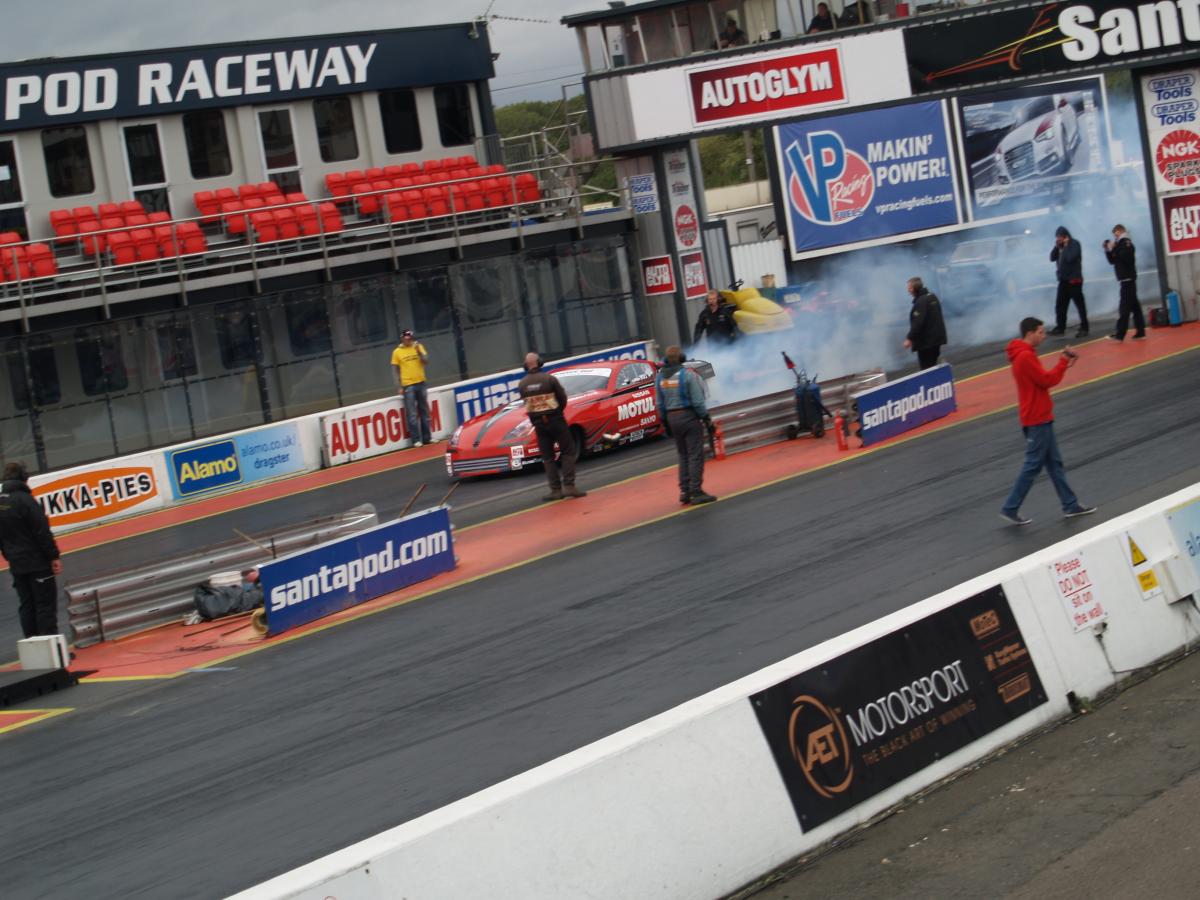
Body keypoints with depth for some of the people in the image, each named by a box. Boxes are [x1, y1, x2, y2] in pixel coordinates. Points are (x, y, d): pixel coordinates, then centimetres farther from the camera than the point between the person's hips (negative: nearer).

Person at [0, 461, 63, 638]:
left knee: (27, 606, 12)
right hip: (37, 562, -7)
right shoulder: (24, 499, -15)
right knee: (46, 605, -3)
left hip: (16, 565, 7)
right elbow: (42, 532, -17)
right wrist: (54, 557, -12)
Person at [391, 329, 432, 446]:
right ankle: (416, 440, -2)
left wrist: (418, 351, -15)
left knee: (424, 412, 10)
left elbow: (426, 362, -2)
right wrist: (400, 386, -5)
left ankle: (427, 437, 19)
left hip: (421, 383, 3)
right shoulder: (397, 352, -2)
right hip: (408, 386, -3)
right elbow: (396, 370, 0)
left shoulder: (418, 347, 5)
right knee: (412, 415, -4)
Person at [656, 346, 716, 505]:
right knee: (695, 455, -2)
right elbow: (697, 401, -14)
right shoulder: (688, 374, -12)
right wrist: (706, 417, -5)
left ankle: (684, 491, 14)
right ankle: (696, 491, -4)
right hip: (689, 415, -6)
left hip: (672, 418, 6)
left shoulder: (660, 377, 4)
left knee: (683, 455, 15)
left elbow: (660, 404, 7)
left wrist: (665, 423, 15)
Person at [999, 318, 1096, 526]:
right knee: (1033, 465, -4)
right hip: (1037, 420, -10)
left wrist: (1064, 364, 2)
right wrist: (1064, 361, -12)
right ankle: (1010, 509, 0)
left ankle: (1070, 505, 20)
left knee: (1054, 462, 14)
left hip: (1039, 418, 10)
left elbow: (1043, 378, 13)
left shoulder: (1025, 355, 12)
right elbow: (1047, 380, -20)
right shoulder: (1025, 357, -20)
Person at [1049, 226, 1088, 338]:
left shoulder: (1074, 244, -8)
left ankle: (1084, 328, 1)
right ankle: (1060, 328, 15)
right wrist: (1057, 246, -3)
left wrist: (1066, 246, -10)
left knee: (1080, 304, -2)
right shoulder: (1060, 246, 12)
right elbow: (1052, 258, 7)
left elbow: (1070, 258, -21)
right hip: (1063, 279, 7)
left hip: (1074, 279, -7)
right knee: (1060, 304, 7)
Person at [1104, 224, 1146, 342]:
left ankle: (1120, 335, -16)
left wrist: (1113, 249, -18)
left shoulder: (1126, 243, -8)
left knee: (1124, 307, -12)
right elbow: (1112, 261, 20)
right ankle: (1140, 332, 10)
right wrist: (1108, 250, 6)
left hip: (1127, 279, -10)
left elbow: (1125, 258, -23)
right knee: (1134, 306, 9)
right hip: (1126, 280, 10)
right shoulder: (1120, 244, 20)